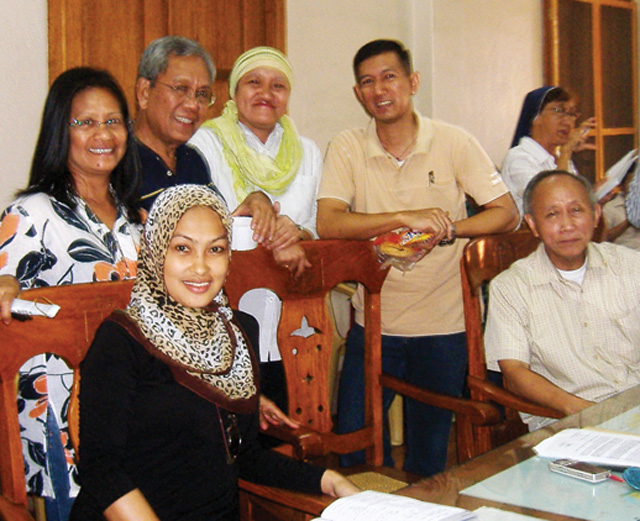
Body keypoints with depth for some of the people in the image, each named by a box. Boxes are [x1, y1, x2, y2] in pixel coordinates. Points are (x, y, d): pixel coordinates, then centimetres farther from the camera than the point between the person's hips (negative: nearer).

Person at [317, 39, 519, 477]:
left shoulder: (455, 142, -4)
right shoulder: (346, 149, -4)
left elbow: (507, 212, -4)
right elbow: (327, 224, -16)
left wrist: (449, 229, -21)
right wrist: (406, 218, -26)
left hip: (444, 325, 0)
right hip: (373, 322, 0)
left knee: (430, 450, 12)